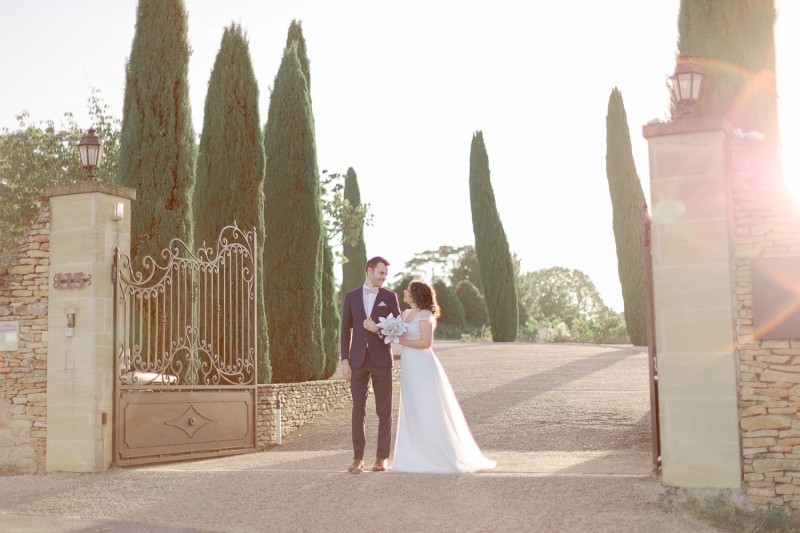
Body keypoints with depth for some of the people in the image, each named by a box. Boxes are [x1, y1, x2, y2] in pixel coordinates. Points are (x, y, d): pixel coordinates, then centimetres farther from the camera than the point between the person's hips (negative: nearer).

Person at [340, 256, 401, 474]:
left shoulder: (390, 297, 5)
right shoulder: (351, 297, 9)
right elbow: (346, 330, 7)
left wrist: (379, 330, -12)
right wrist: (345, 360, 0)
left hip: (381, 360, -1)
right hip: (358, 360, 1)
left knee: (384, 411, 2)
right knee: (358, 410, 1)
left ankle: (382, 458, 9)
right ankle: (358, 458, 6)